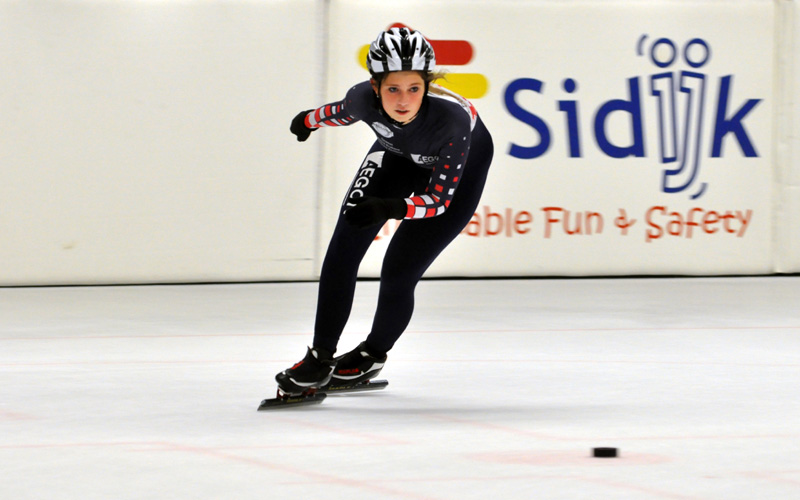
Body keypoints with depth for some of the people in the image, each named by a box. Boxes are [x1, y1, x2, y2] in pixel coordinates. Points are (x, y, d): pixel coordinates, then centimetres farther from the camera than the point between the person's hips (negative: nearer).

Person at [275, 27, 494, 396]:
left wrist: (393, 208, -52)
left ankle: (373, 355, 19)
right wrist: (311, 119, 16)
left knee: (399, 271, -10)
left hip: (461, 167, -4)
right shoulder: (365, 98, -32)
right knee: (343, 248, -9)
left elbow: (439, 199, -34)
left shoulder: (452, 117, -42)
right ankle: (320, 358, 4)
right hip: (397, 154, 4)